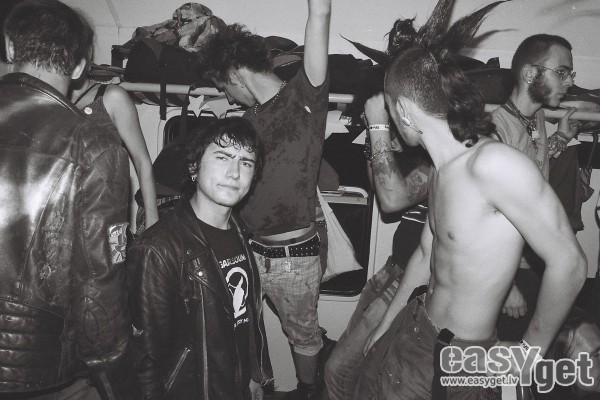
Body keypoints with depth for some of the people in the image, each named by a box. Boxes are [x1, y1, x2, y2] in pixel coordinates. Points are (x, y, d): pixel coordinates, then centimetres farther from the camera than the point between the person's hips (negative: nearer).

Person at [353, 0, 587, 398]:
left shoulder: (494, 163, -26)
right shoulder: (441, 170, 2)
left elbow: (568, 262, -21)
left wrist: (532, 348, -8)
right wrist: (386, 325, 18)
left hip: (455, 356, -7)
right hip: (412, 328, 7)